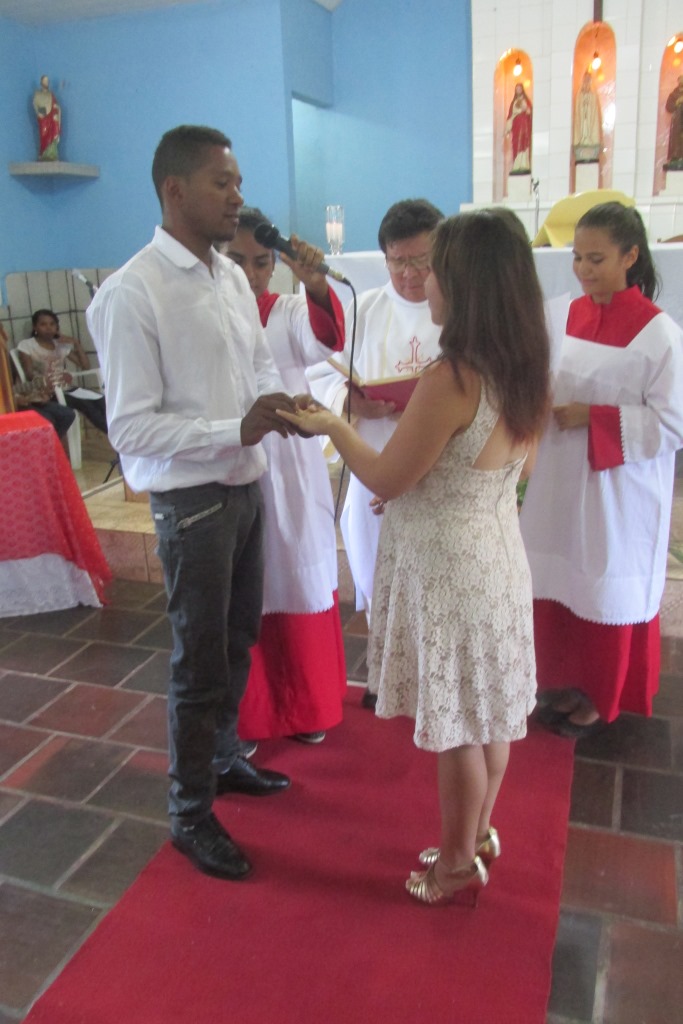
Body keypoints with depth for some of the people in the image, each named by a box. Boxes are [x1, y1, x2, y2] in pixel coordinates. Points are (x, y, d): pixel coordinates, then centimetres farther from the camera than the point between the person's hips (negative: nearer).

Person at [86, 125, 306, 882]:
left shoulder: (232, 276, 6)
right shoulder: (131, 294, -18)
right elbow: (131, 428, -20)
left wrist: (279, 400, -7)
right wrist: (238, 429, -27)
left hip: (244, 486, 8)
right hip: (191, 500, -7)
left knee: (237, 642, 21)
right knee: (199, 662, 6)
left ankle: (224, 758, 45)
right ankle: (190, 815, 27)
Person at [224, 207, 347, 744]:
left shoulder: (292, 311, -2)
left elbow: (324, 343, -25)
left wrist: (317, 286, -43)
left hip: (292, 469, 0)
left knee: (302, 585, 11)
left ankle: (308, 706, 32)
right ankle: (248, 712, 30)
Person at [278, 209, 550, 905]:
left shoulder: (450, 379, -26)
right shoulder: (523, 371, 0)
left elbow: (385, 479, -16)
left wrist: (332, 425, -2)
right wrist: (412, 404, 12)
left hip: (447, 567, -8)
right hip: (497, 552, 8)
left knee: (456, 722, 10)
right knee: (489, 708, 21)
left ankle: (459, 863, 32)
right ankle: (479, 833, 43)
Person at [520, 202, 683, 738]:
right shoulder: (571, 315, 5)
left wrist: (594, 418, -20)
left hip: (618, 493, -5)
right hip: (562, 482, 6)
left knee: (608, 596, 8)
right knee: (558, 588, 13)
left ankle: (601, 700, 29)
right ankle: (567, 686, 34)